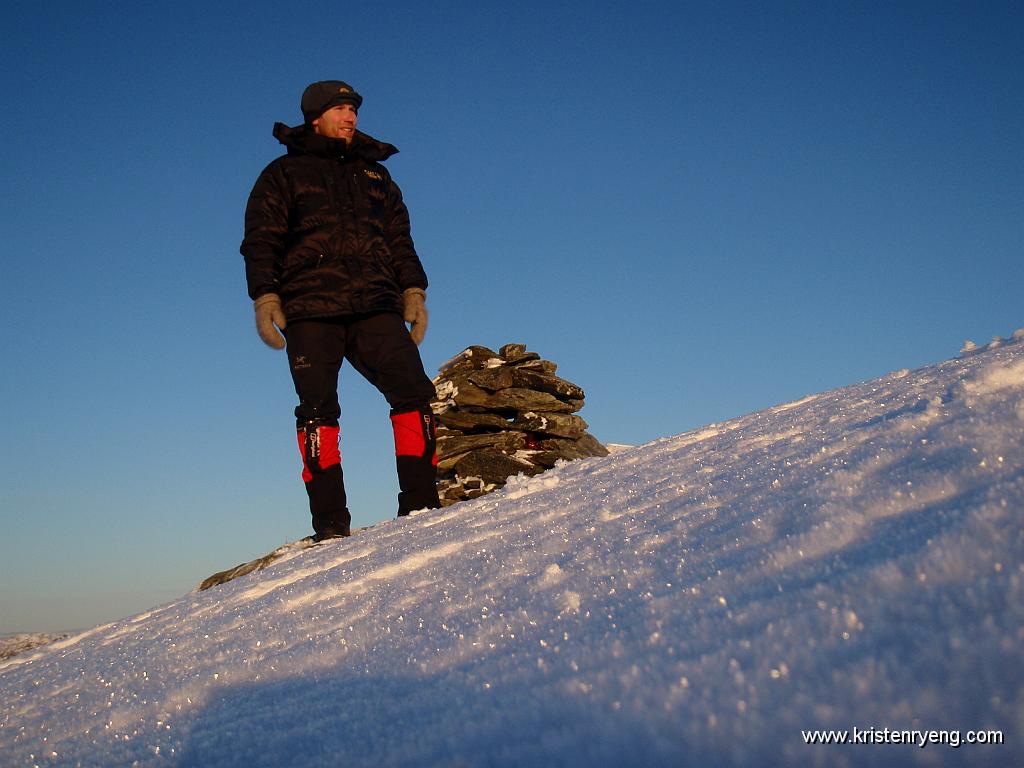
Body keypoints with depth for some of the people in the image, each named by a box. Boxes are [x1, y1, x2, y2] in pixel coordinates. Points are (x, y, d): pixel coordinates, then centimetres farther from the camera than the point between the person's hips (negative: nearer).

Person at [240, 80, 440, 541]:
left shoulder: (375, 175, 26)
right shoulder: (285, 173, 15)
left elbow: (400, 241, 25)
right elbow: (260, 242, 8)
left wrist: (413, 291, 11)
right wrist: (265, 298, -6)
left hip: (375, 308, 3)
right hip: (311, 312, -3)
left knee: (414, 392, -14)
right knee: (318, 410, -8)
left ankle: (420, 505, -11)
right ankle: (330, 525, -7)